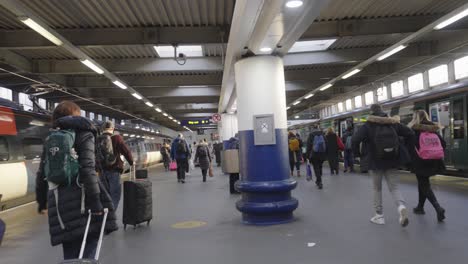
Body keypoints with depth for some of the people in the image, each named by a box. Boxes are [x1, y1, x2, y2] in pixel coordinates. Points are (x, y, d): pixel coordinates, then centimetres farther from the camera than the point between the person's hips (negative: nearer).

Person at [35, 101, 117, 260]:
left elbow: (41, 175, 17)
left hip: (58, 201, 5)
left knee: (70, 252, 13)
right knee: (89, 244, 1)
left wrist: (41, 201, 27)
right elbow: (88, 169, -12)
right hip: (81, 197, -5)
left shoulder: (50, 139, 16)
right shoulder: (83, 134, 0)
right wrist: (95, 200, -14)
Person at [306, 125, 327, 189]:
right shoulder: (322, 134, 6)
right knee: (320, 167, 17)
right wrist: (325, 155, 12)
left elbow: (309, 146, -6)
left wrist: (308, 155, -2)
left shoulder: (311, 135, -5)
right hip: (322, 154, 4)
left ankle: (319, 182, -8)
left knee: (316, 168, 0)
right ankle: (318, 181, 29)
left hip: (314, 155, -4)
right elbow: (326, 145, 7)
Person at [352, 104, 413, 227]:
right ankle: (402, 207, -18)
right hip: (392, 162, 3)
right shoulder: (393, 123, 5)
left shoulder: (368, 125, -8)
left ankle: (379, 215, 16)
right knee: (394, 187, 9)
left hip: (376, 162, -2)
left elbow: (355, 139, -21)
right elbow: (410, 133, 7)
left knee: (377, 188, 12)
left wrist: (357, 153, -5)